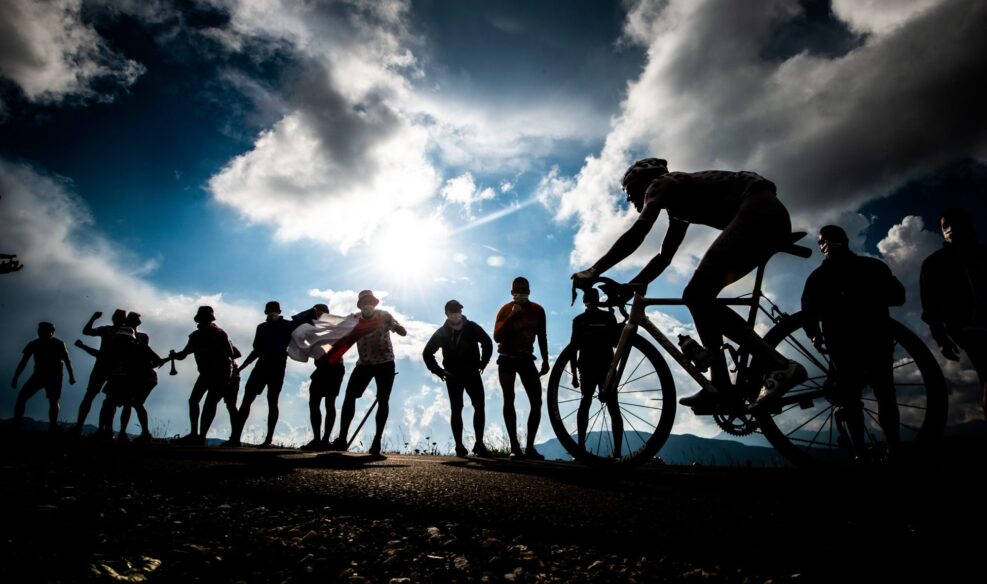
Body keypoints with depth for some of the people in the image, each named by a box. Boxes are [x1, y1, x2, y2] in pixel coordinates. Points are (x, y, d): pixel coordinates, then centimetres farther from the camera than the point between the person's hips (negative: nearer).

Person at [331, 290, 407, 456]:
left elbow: (403, 332, -8)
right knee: (349, 396, -8)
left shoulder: (384, 315, -5)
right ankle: (342, 438, -2)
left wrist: (395, 327, -30)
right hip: (364, 363, 2)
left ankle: (377, 440, 2)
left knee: (382, 400, -4)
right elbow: (345, 339, 1)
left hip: (385, 363, -2)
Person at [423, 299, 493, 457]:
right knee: (456, 410, 1)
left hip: (472, 374, 0)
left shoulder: (472, 328, -6)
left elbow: (488, 343, 6)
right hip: (453, 377, 0)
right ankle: (459, 446, 5)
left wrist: (482, 364, 3)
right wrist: (438, 371, 2)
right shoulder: (441, 333, -3)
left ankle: (479, 444, -1)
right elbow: (427, 353, 8)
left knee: (479, 407, -8)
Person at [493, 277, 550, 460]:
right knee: (509, 400, -11)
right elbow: (497, 337, -23)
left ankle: (530, 447, -1)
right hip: (507, 359, -3)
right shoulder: (505, 310, -10)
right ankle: (515, 447, -8)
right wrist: (512, 316, -28)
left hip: (526, 358, 3)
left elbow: (541, 337, 11)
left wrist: (545, 360, 8)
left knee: (536, 402, -7)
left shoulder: (538, 310, -1)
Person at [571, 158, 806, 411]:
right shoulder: (677, 203, 28)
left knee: (698, 293, -17)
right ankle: (720, 386, 3)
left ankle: (779, 366, -22)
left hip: (759, 211, -9)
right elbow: (665, 255, 29)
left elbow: (636, 234, -13)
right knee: (698, 295, 6)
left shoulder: (661, 184, 2)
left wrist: (593, 271, -13)